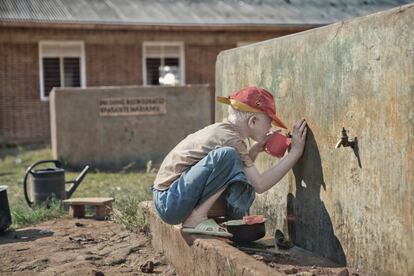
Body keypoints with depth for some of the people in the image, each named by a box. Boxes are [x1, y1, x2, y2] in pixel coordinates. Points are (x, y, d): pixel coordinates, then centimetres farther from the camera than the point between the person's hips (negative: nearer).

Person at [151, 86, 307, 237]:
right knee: (227, 156, -26)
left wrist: (257, 149, 7)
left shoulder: (222, 130, 10)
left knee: (244, 190, 9)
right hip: (169, 202, -10)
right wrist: (295, 152, -15)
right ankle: (197, 218, -17)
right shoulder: (230, 138, -18)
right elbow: (260, 185, -19)